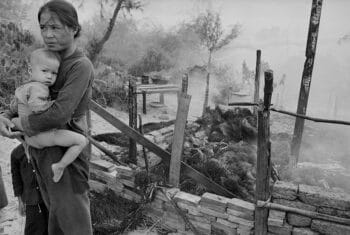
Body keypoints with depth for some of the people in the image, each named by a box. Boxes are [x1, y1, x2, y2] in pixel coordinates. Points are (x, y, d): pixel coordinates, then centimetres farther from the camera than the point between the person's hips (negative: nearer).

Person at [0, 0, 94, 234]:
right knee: (55, 210, 20)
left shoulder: (81, 66, -16)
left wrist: (20, 123, -11)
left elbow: (60, 113, -24)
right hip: (41, 150, 7)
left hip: (65, 150, -7)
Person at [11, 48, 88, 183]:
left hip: (29, 136, 10)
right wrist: (53, 104, -21)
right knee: (82, 140, -16)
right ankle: (60, 166, -15)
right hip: (43, 135, -10)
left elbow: (13, 108, 24)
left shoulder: (23, 88, 14)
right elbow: (36, 105, -35)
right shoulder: (38, 87, -17)